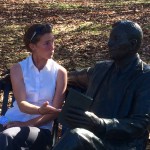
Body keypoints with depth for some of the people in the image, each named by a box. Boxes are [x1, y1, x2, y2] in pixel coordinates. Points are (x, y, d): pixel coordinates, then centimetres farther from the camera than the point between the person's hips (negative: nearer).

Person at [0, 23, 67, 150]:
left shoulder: (60, 72, 1)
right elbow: (22, 104, -9)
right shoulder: (18, 69, 3)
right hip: (14, 122, 2)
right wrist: (40, 110, -31)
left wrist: (26, 124, -12)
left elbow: (55, 111, -2)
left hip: (41, 128, -1)